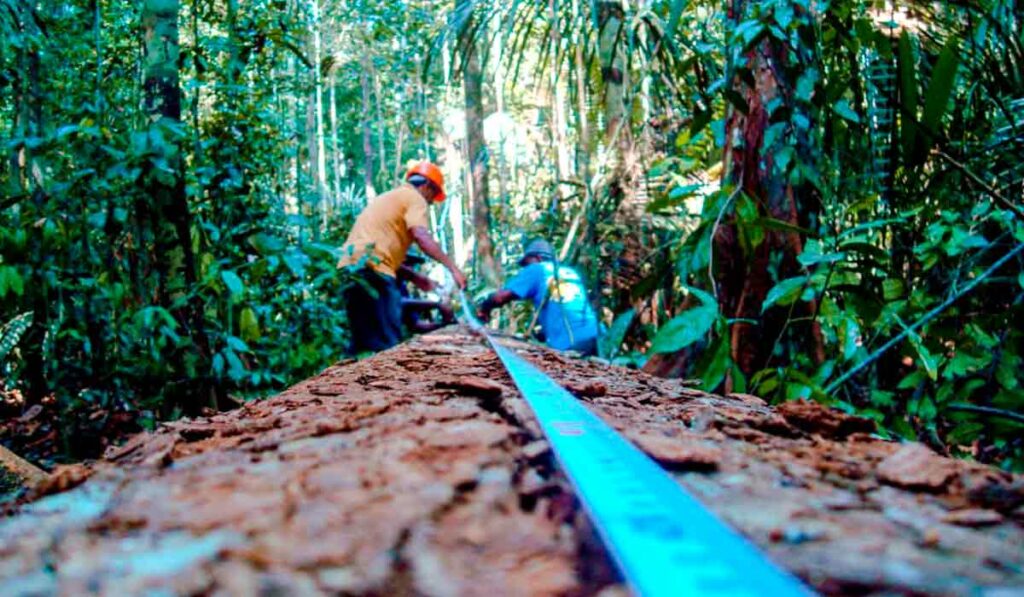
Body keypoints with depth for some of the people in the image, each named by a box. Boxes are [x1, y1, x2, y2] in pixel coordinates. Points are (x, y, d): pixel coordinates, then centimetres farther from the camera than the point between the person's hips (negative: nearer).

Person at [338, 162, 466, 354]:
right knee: (390, 345, -12)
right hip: (372, 269, -9)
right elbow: (421, 237, -14)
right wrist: (453, 268, -14)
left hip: (349, 269, 9)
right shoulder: (414, 197, 5)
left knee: (363, 343, 11)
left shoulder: (388, 198, 32)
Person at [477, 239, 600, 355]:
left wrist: (484, 308, 15)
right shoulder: (571, 272, 26)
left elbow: (501, 297, -2)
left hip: (566, 345, -6)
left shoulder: (535, 270, 8)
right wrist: (542, 332, 39)